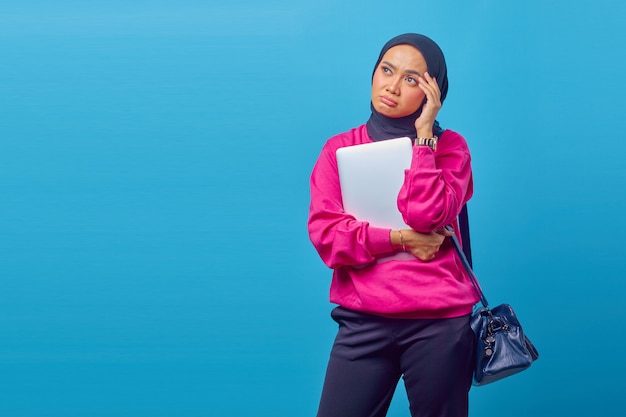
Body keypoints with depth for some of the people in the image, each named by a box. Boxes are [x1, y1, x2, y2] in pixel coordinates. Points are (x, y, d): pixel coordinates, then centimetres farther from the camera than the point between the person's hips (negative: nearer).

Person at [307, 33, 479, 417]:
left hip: (439, 321, -1)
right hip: (363, 322, 1)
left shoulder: (450, 146, 4)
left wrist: (423, 134, -10)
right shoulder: (339, 149, 7)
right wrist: (401, 239, -11)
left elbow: (426, 215, -13)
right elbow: (325, 235, -4)